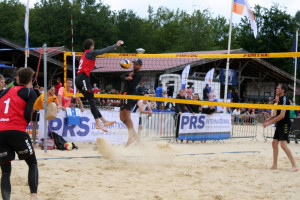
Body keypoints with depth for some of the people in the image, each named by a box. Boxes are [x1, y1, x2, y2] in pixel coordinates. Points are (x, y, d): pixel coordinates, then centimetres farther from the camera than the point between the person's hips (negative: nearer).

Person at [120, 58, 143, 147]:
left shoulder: (139, 75, -5)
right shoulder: (132, 72, 23)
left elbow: (132, 86, -16)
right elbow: (122, 76, 9)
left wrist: (130, 77, -4)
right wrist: (126, 78, -12)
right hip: (125, 94, 10)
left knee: (127, 116, -18)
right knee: (122, 117, 9)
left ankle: (131, 137, -22)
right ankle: (134, 134, 10)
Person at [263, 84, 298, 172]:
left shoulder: (284, 99, -16)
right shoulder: (280, 100, 15)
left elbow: (282, 115, -22)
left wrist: (270, 122, -19)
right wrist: (269, 118, 11)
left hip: (284, 125, -10)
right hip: (279, 125, 10)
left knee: (283, 144, -16)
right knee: (274, 143, 9)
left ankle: (294, 166, -14)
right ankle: (274, 165, 15)